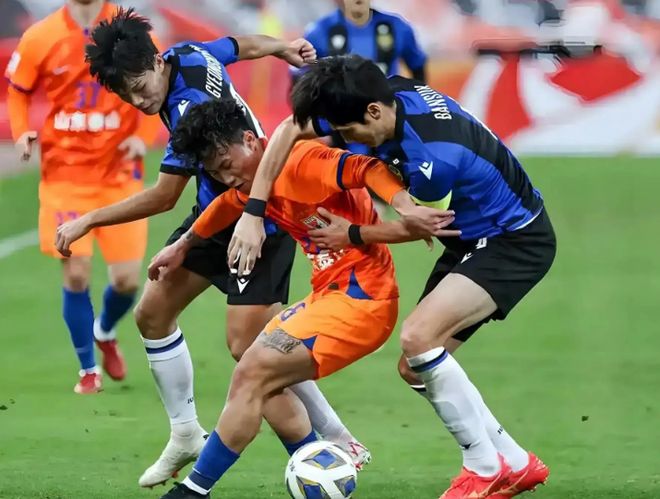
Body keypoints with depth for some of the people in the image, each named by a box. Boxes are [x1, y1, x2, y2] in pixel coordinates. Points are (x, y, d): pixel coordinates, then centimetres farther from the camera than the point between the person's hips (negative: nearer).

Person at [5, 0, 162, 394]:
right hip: (65, 174, 0)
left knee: (127, 279, -3)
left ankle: (105, 332, 34)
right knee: (76, 272, -8)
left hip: (119, 174, 0)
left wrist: (143, 137, -8)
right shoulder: (39, 39, -3)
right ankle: (88, 370, 13)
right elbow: (18, 92, 11)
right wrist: (22, 133, -7)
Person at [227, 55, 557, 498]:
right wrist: (253, 212, -6)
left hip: (516, 241, -9)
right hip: (471, 240, 9)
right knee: (416, 369, 5)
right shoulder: (385, 94, -11)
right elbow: (291, 129, 0)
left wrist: (351, 235, -1)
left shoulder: (434, 156, -34)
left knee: (418, 336, -25)